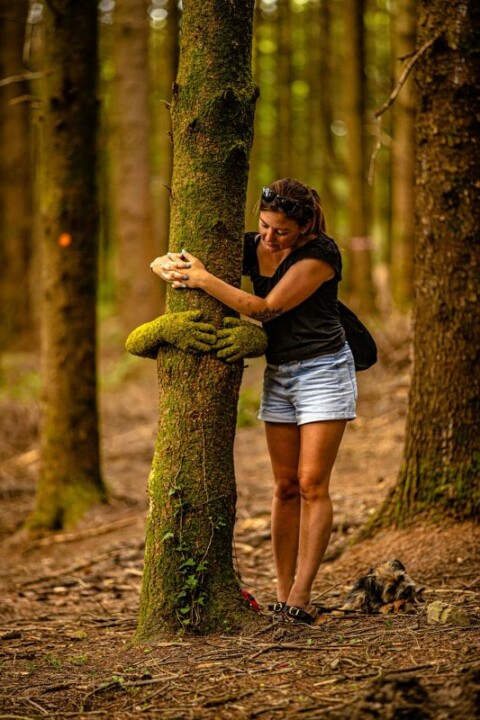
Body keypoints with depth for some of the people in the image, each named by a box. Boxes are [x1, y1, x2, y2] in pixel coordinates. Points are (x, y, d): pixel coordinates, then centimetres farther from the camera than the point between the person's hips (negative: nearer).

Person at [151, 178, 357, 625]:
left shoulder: (319, 254, -18)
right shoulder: (250, 248, -1)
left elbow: (266, 308, -26)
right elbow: (160, 262, 4)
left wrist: (203, 279, -26)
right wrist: (172, 269, -20)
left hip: (323, 370, -6)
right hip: (277, 373, 6)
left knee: (312, 485, -11)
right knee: (285, 487, 5)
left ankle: (301, 597, -12)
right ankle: (282, 596, 7)